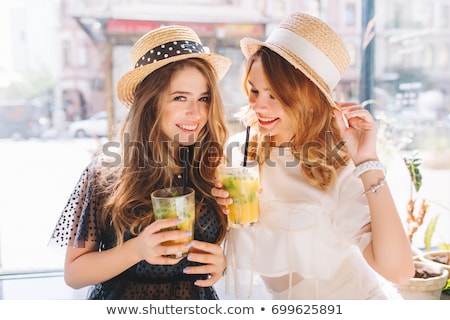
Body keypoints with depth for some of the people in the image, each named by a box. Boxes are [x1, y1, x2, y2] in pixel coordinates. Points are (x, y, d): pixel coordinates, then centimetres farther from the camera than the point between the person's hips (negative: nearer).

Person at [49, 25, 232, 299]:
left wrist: (222, 262, -19)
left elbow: (231, 248, 2)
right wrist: (137, 250, -27)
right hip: (121, 298, -1)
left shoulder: (215, 169, -12)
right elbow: (73, 273, -12)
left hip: (197, 298, 2)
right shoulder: (108, 170, -16)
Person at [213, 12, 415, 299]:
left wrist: (368, 162, -30)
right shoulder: (237, 152, -9)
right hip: (274, 300, 3)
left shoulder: (338, 167, -19)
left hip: (353, 297, -3)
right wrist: (220, 210, -17)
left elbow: (397, 271, -27)